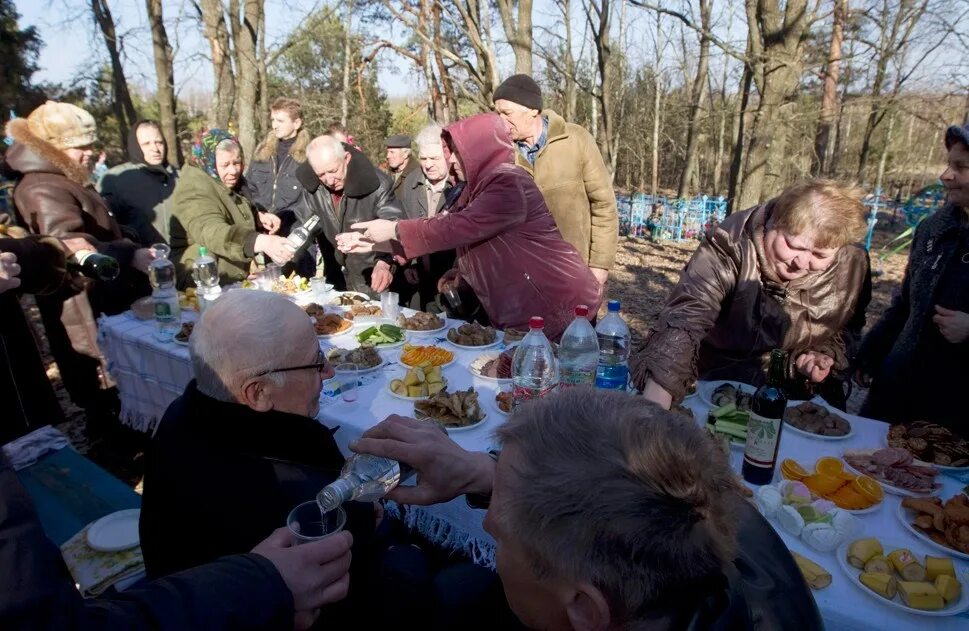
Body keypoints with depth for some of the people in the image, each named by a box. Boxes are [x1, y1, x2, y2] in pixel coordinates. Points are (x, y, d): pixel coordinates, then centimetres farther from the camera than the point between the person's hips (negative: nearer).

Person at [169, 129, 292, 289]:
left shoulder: (232, 182, 7)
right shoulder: (194, 190, -20)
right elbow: (214, 233, -39)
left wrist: (258, 217, 3)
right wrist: (263, 242, -55)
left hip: (240, 277, 8)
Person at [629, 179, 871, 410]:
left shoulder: (854, 265, -14)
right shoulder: (731, 245, -27)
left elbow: (848, 328, 7)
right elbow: (685, 318, -39)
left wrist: (827, 355, -15)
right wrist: (654, 405, -49)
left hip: (803, 393, 6)